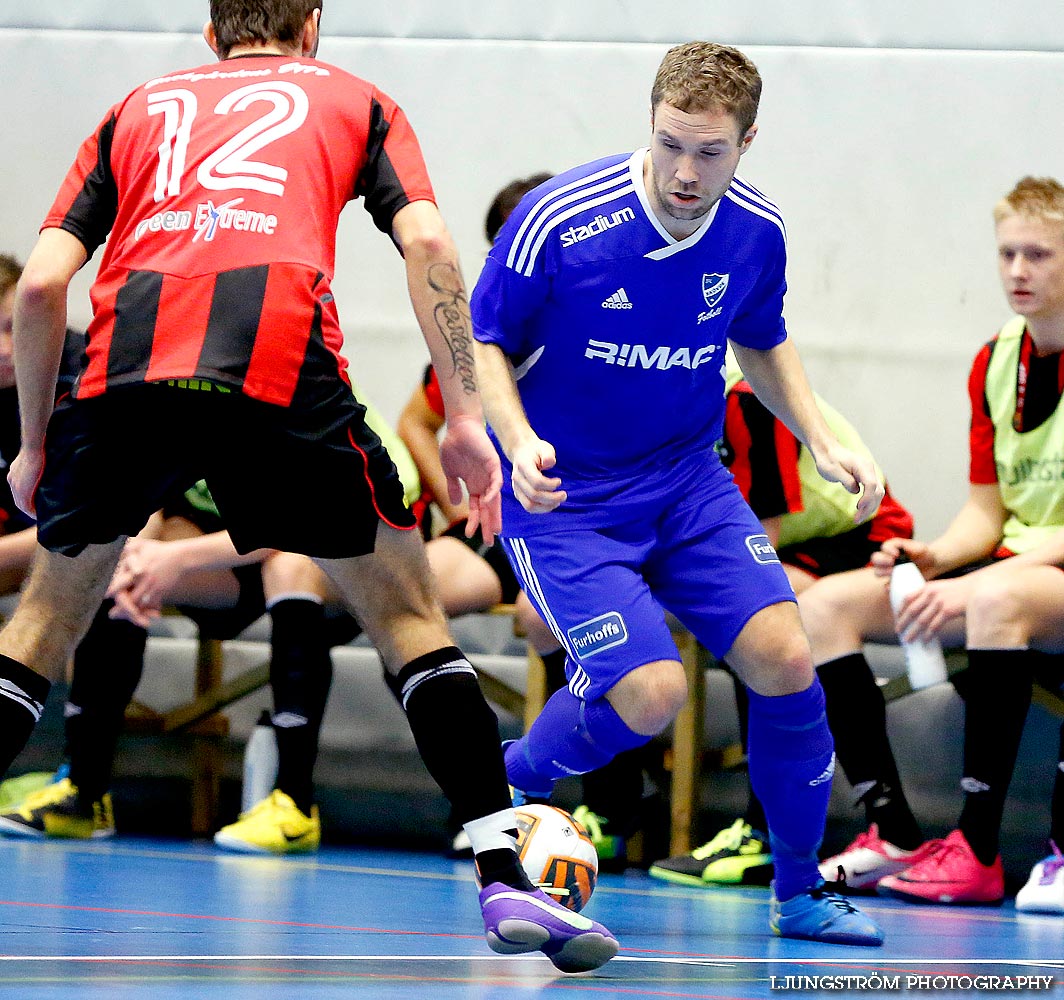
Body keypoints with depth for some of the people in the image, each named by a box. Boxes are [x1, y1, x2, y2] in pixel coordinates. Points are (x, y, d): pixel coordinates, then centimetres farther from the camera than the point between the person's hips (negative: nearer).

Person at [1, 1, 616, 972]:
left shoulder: (137, 109, 31)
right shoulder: (354, 99, 27)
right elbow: (427, 243, 8)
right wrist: (465, 419, 7)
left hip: (126, 356, 2)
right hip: (280, 360, -1)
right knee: (407, 612, 12)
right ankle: (503, 876, 3)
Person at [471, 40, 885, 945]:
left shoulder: (756, 232, -6)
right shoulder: (562, 219, -21)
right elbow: (484, 342, -9)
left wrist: (822, 443, 3)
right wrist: (518, 442, -26)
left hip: (690, 483, 4)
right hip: (566, 499, -4)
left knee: (785, 659, -12)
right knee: (651, 694, -21)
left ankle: (802, 893, 8)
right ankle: (516, 778, 13)